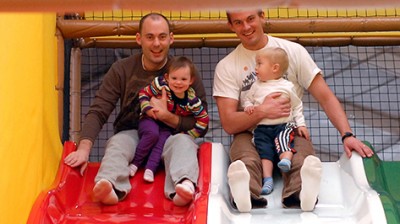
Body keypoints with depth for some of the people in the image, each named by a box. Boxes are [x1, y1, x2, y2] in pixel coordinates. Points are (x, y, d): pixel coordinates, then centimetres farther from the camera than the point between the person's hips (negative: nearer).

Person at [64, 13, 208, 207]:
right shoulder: (121, 70, 0)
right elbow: (98, 112, -7)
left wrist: (167, 116, -21)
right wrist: (84, 148, -25)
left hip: (170, 136, -1)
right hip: (132, 134, 1)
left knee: (184, 141, -33)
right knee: (117, 142, -31)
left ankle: (182, 188, -62)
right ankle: (113, 188, -59)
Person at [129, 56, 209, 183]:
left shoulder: (192, 100, -14)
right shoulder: (160, 84, -18)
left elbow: (204, 119, -6)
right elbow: (144, 93, -5)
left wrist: (189, 135, -8)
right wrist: (147, 109, -20)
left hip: (167, 127, 2)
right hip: (150, 120, -2)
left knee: (163, 139, -28)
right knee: (152, 134, -30)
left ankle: (150, 168, -28)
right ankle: (135, 162, -18)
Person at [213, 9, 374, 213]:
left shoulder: (293, 51, 6)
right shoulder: (226, 67, 4)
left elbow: (325, 97, 2)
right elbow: (229, 124, -3)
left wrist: (347, 134, -12)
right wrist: (260, 112, -21)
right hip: (250, 132, 0)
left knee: (302, 161, -36)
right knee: (246, 162, -37)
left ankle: (299, 194, -63)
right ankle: (247, 195, -64)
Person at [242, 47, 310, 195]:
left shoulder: (287, 87, 6)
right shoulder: (257, 86, 12)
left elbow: (297, 106, 13)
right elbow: (247, 99, 22)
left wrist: (301, 124, 5)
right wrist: (248, 106, -2)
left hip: (283, 125, -1)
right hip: (262, 127, 2)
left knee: (282, 139, -31)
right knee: (265, 149, -15)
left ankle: (285, 160, -51)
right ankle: (267, 178, -21)